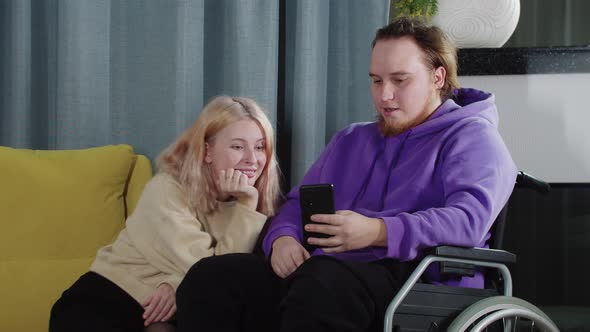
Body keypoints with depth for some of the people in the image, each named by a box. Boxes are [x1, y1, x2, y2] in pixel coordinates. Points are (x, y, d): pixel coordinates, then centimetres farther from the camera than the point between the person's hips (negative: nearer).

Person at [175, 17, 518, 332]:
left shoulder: (470, 137, 7)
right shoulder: (350, 140, 31)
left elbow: (469, 218, -12)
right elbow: (299, 202, 31)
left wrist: (377, 232, -25)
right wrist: (283, 237, 4)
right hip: (321, 270, 7)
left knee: (321, 281, -42)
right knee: (210, 276, -19)